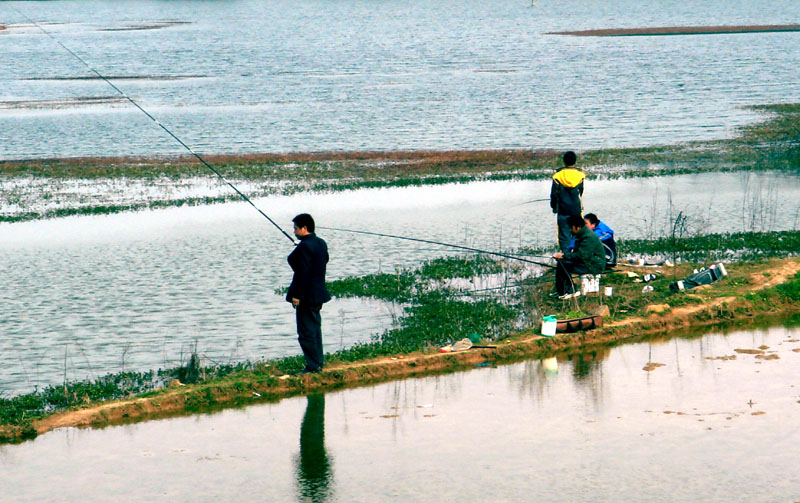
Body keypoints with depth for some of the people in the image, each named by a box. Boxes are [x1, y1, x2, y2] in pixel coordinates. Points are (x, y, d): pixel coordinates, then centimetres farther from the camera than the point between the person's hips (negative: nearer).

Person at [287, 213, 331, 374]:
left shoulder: (304, 247, -19)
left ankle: (313, 366, -2)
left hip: (306, 296, -10)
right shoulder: (321, 243, 9)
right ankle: (318, 363, 20)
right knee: (315, 329, 15)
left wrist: (297, 295, -20)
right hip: (319, 293, 10)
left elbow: (303, 273, -22)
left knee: (306, 332, -4)